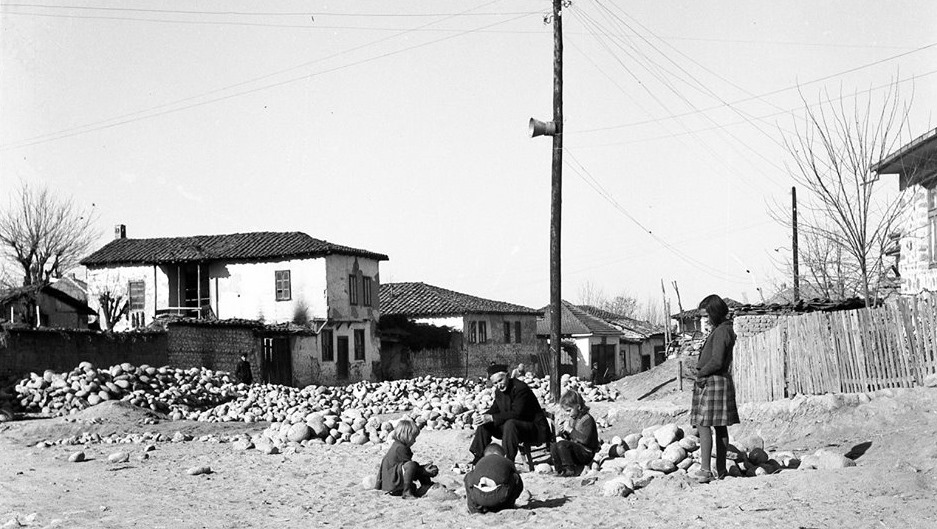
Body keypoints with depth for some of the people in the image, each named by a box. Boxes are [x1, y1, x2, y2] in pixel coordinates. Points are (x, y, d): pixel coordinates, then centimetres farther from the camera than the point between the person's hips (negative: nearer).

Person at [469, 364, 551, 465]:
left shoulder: (521, 388, -22)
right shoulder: (499, 391, 5)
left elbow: (516, 414, -29)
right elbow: (494, 409, 12)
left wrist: (492, 418, -32)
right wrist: (483, 416, -11)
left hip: (536, 428, -9)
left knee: (510, 424, -37)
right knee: (484, 423, 0)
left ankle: (509, 462, -33)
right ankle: (478, 459, 2)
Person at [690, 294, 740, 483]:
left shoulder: (721, 332, -16)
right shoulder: (726, 329, 15)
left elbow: (716, 361, -22)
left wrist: (701, 373, -8)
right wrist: (702, 371, 7)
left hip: (711, 382, -10)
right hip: (722, 381, 10)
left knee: (703, 425, -10)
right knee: (720, 427, 11)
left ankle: (705, 470, -12)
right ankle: (721, 469, 16)